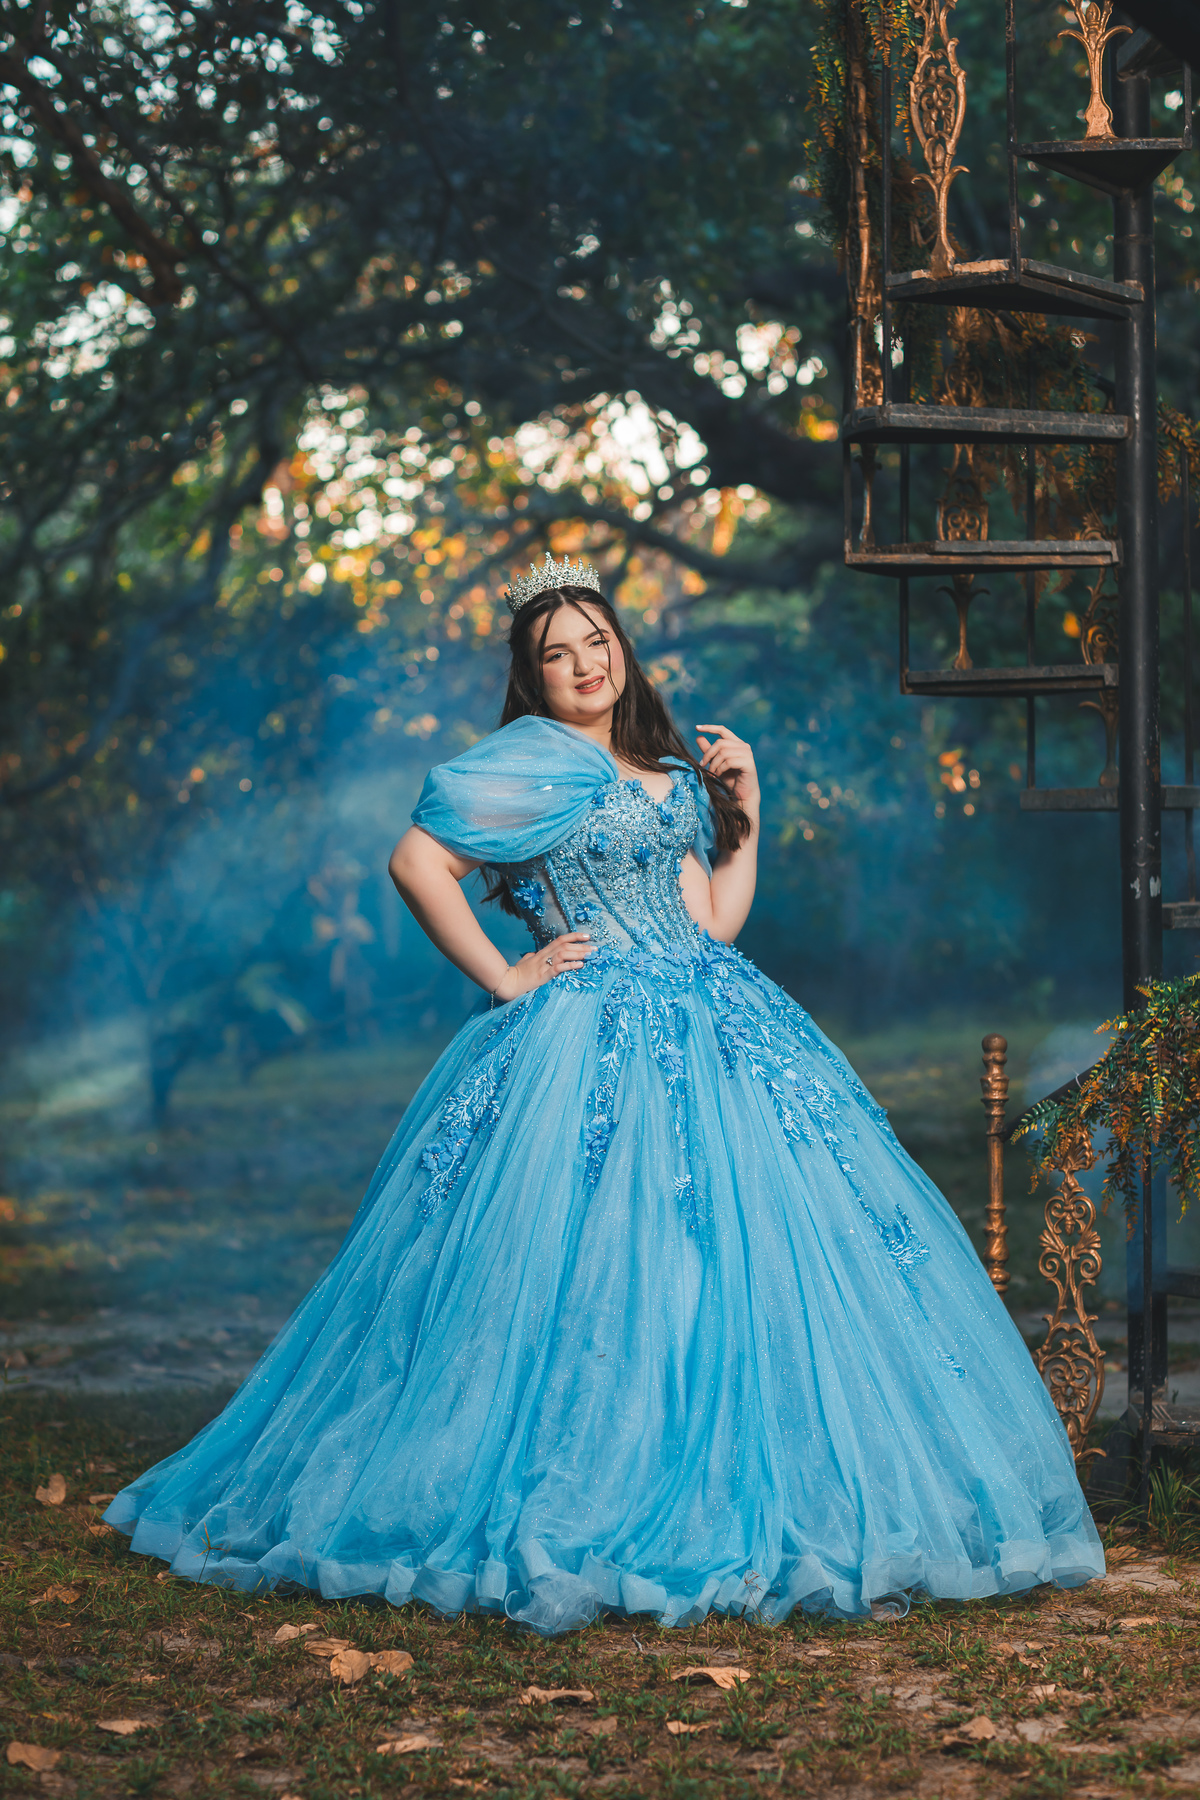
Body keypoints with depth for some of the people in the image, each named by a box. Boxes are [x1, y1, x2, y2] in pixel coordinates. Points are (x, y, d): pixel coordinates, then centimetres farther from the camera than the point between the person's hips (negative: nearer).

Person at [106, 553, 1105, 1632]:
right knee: (612, 1276, -10)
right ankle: (590, 1533, -3)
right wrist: (505, 979, -9)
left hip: (713, 1034, 7)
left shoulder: (668, 772, 19)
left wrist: (743, 813, 10)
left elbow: (713, 921, 15)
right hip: (596, 1046, -7)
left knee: (772, 1254, 1)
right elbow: (417, 863, -12)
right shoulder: (530, 761, -2)